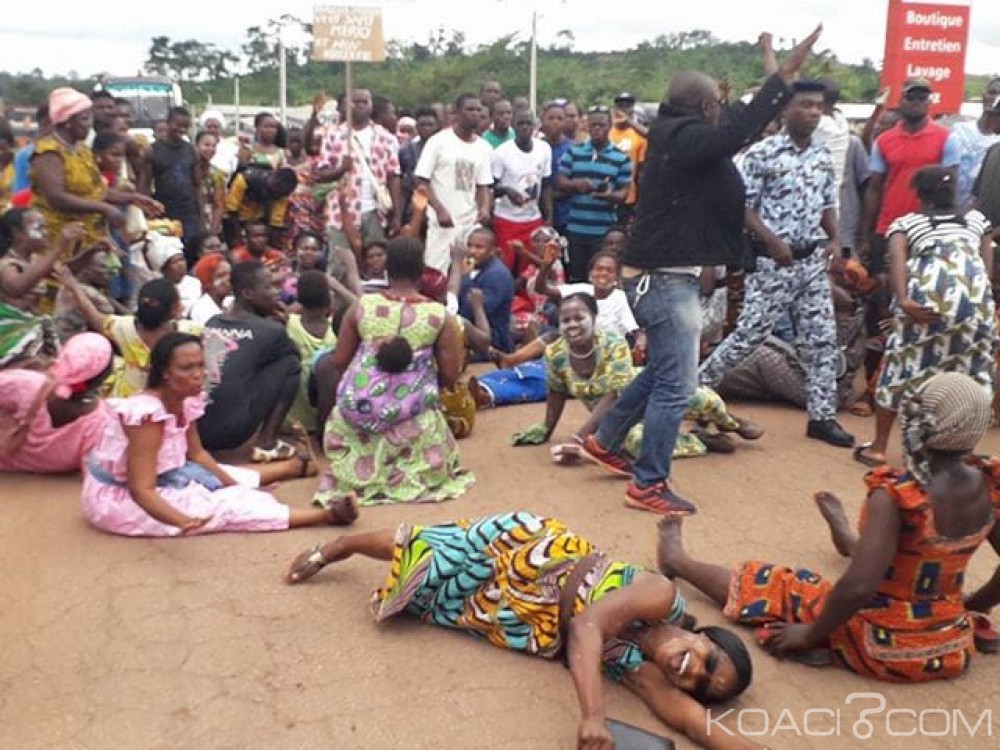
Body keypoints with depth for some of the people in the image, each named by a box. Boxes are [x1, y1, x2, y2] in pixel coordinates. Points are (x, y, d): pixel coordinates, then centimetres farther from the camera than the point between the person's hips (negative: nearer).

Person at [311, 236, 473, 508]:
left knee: (324, 364, 28)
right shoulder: (440, 316, -5)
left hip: (358, 407, 0)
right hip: (411, 412, 0)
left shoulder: (361, 306, -2)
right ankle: (402, 471, 8)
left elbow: (339, 363, 4)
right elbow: (450, 377, -4)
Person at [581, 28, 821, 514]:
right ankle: (648, 483, 6)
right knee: (677, 385, -4)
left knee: (661, 370, 23)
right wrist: (785, 74, -30)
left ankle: (604, 441, 33)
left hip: (661, 274, 11)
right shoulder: (684, 139, -17)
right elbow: (737, 132, -32)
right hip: (665, 278, -11)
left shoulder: (676, 139, 14)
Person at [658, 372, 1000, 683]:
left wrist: (808, 634, -17)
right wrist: (969, 607, 15)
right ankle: (850, 541, 71)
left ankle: (677, 560, 37)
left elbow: (858, 588, -32)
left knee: (764, 583, 12)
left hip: (884, 649, -6)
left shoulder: (895, 495, -28)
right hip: (951, 649, 7)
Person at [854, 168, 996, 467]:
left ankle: (878, 448, 15)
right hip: (976, 291, 2)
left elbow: (897, 258, 1)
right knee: (970, 370, 16)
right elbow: (988, 269, 19)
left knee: (905, 362, 9)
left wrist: (903, 300, -10)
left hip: (930, 291, -2)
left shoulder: (906, 222, 23)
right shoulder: (976, 218, 32)